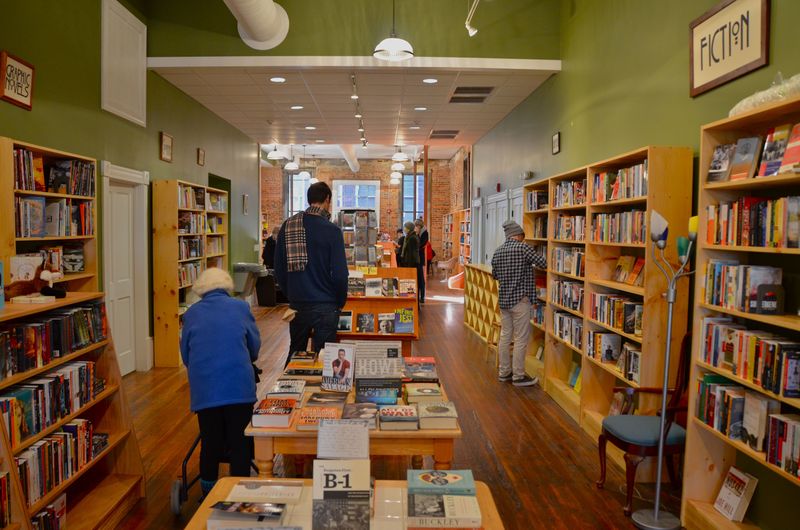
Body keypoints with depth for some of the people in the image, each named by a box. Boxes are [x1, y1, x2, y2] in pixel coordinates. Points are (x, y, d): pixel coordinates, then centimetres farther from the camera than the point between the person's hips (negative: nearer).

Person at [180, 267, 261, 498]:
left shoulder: (191, 314, 9)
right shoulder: (241, 307, 5)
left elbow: (185, 355, 16)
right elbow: (255, 348, 12)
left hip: (204, 390, 2)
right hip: (240, 387, -2)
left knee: (211, 445, 15)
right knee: (240, 445, 8)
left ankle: (208, 496, 29)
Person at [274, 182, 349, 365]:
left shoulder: (287, 226, 1)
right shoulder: (331, 231, -12)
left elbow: (279, 269, 5)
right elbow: (339, 273, -14)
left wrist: (291, 294, 16)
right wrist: (340, 302, 1)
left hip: (296, 305, 5)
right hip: (325, 306, -4)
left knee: (295, 353, 20)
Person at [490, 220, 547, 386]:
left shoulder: (498, 251, 7)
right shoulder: (523, 247, -12)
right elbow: (543, 264, -11)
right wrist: (530, 265, 9)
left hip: (504, 300, 7)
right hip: (520, 300, -7)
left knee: (505, 336, 13)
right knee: (521, 339, 1)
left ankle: (504, 372, 22)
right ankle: (518, 376, 7)